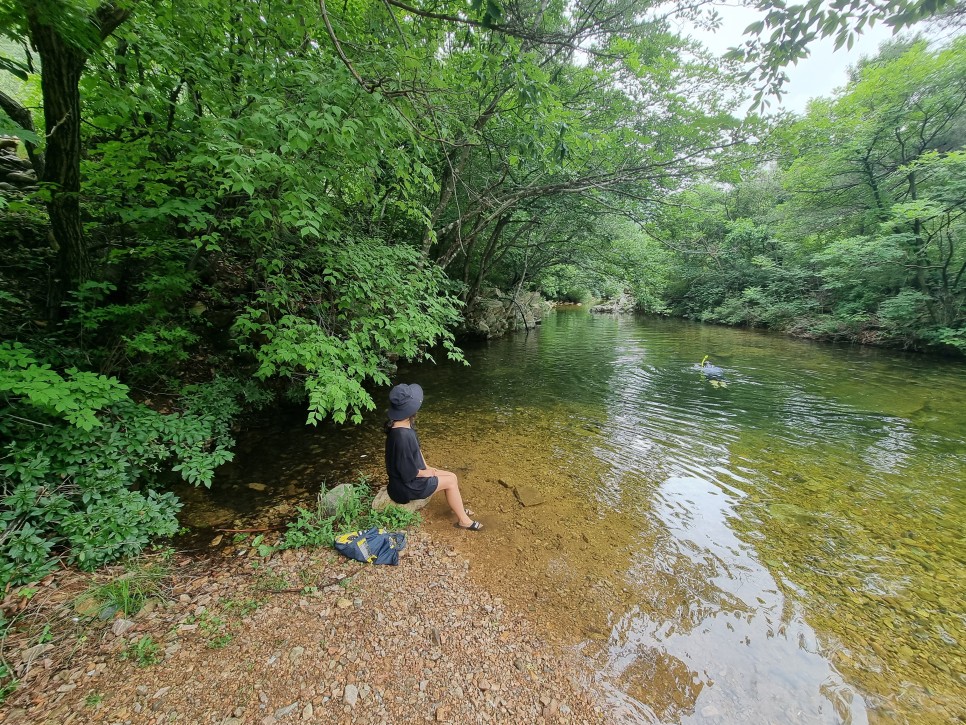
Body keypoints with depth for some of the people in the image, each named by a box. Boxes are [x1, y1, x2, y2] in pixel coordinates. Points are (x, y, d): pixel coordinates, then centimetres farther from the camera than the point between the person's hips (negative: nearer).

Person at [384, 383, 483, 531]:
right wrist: (425, 472, -11)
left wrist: (427, 467, 4)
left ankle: (458, 509, 30)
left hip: (411, 474, 9)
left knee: (452, 476, 9)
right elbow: (408, 472, -28)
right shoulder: (402, 436, -35)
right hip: (406, 485, -9)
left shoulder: (403, 425, -4)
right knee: (451, 482, -4)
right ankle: (463, 520, 13)